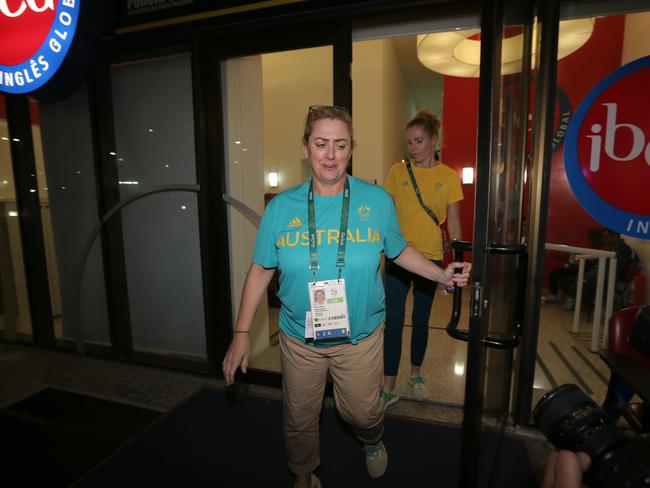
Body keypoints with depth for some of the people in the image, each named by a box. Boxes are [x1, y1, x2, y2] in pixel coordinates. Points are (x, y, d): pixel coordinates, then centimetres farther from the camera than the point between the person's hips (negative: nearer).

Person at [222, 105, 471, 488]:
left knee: (362, 413, 19)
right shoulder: (281, 207, -9)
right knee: (300, 418, 19)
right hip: (299, 338, 1)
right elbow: (261, 269, -3)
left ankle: (372, 441, 58)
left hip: (360, 336, 0)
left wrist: (442, 275, -6)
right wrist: (242, 333, -4)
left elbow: (399, 251, 5)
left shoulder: (378, 201, -10)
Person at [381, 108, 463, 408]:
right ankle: (389, 388, 11)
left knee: (421, 320, 14)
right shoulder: (397, 171, 2)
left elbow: (453, 223, 2)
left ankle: (415, 374, 35)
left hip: (430, 257, 0)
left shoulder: (449, 176, 1)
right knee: (393, 321, -1)